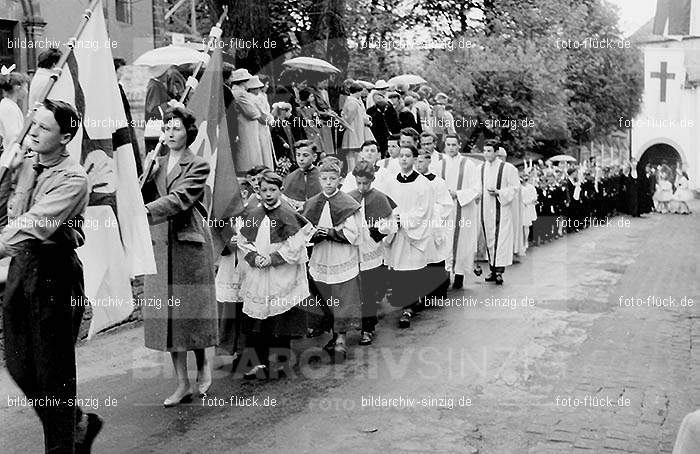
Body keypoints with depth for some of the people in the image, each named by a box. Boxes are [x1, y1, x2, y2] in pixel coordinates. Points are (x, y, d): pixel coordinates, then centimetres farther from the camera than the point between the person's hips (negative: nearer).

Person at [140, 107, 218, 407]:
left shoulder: (198, 166, -2)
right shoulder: (155, 164, 15)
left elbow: (179, 199, -17)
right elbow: (143, 197, 4)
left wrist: (144, 212, -27)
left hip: (188, 242, -4)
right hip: (158, 244, 4)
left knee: (192, 309, 1)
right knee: (167, 314, 3)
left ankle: (203, 365, 28)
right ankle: (182, 383, 11)